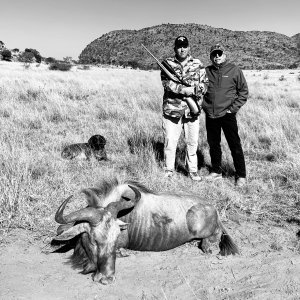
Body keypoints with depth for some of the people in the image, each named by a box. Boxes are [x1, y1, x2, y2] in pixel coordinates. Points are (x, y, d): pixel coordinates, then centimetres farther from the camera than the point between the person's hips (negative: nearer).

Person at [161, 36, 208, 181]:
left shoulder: (197, 64, 9)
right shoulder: (168, 63, 3)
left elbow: (204, 84, 6)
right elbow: (167, 84, -11)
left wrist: (195, 90, -15)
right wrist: (188, 90, -20)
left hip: (192, 110, 2)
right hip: (172, 109, -2)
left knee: (192, 142, 7)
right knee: (170, 142, 2)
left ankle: (193, 170, 22)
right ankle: (168, 171, 17)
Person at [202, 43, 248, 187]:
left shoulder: (234, 70, -1)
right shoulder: (206, 71, 7)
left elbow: (243, 91, 1)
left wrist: (233, 108, -7)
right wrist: (204, 106, 3)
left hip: (227, 115, -4)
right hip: (210, 115, 4)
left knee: (235, 145, -1)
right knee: (213, 144, 13)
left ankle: (241, 175, 10)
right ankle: (216, 171, 28)